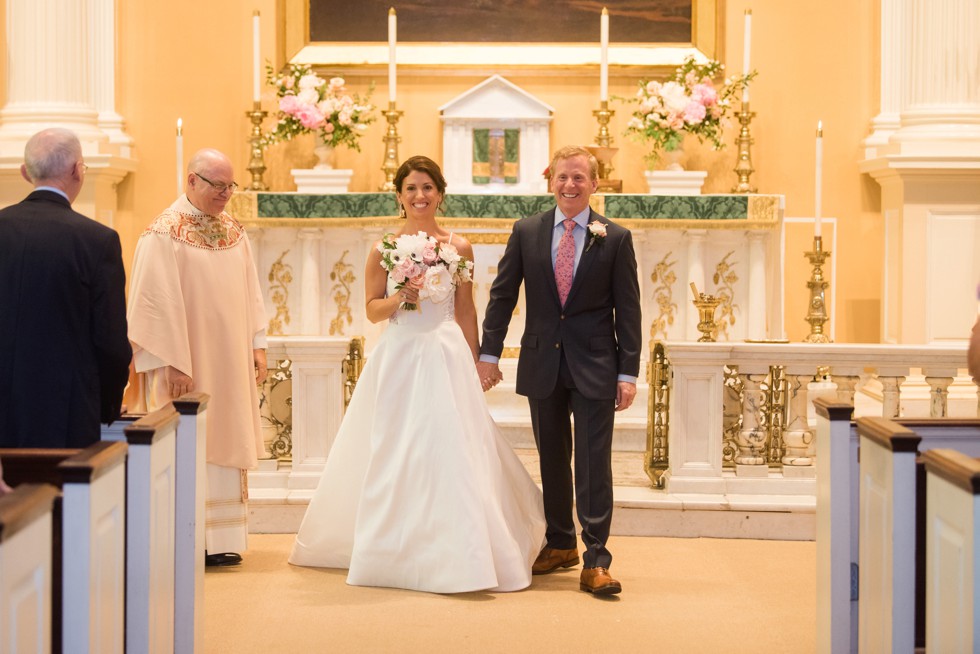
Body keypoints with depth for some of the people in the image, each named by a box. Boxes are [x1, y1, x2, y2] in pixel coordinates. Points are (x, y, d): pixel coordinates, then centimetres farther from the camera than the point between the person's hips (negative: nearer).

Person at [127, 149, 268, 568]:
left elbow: (250, 293, 14)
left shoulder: (234, 232, 10)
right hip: (188, 364, -7)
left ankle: (220, 539, 14)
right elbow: (156, 303, -16)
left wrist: (258, 346, 6)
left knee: (226, 441, 8)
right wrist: (175, 364, -19)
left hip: (231, 362, 7)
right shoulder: (164, 234, -11)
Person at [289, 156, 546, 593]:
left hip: (446, 359, 0)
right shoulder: (385, 247, 2)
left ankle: (453, 554, 6)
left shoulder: (458, 247, 4)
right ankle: (395, 550, 18)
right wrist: (400, 298, -15)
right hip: (398, 358, 0)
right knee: (394, 456, 4)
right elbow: (372, 310, 5)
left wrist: (472, 366, 8)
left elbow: (466, 312, 9)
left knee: (450, 453, -4)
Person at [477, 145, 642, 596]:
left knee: (593, 464, -4)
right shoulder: (526, 232, 4)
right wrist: (489, 353, 1)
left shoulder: (615, 238, -1)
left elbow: (628, 309, -2)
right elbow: (502, 295, 7)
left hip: (595, 367, -3)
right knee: (552, 460, 13)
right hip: (542, 364, 3)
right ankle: (560, 545, 28)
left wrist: (628, 372, -7)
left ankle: (595, 562, -1)